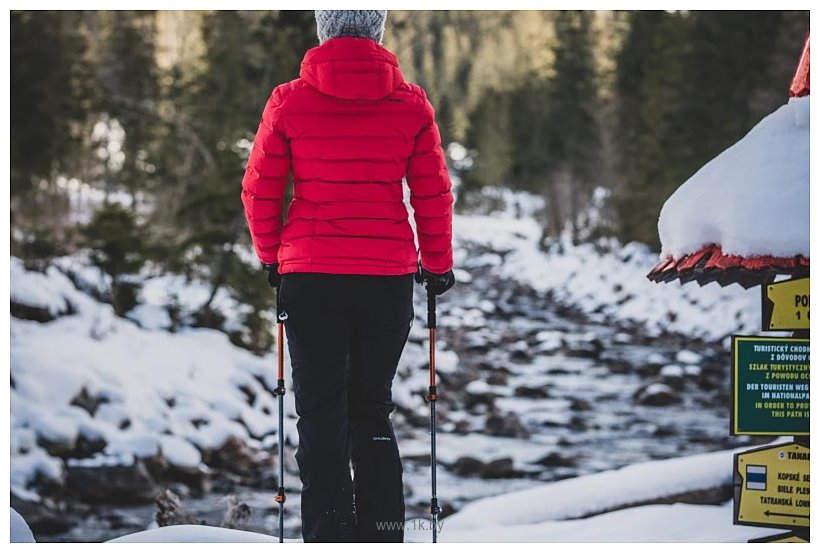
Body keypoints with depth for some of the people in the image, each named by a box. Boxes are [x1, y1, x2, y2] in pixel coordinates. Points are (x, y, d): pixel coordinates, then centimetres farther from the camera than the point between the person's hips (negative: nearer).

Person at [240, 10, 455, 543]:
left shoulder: (290, 101, -3)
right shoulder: (411, 104, 0)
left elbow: (259, 190, 2)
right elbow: (434, 194, 4)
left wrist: (271, 255, 17)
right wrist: (439, 264, 16)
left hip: (310, 276, -1)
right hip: (389, 276, 1)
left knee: (321, 410, 6)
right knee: (373, 406, 15)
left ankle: (329, 532, 3)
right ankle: (382, 529, 14)